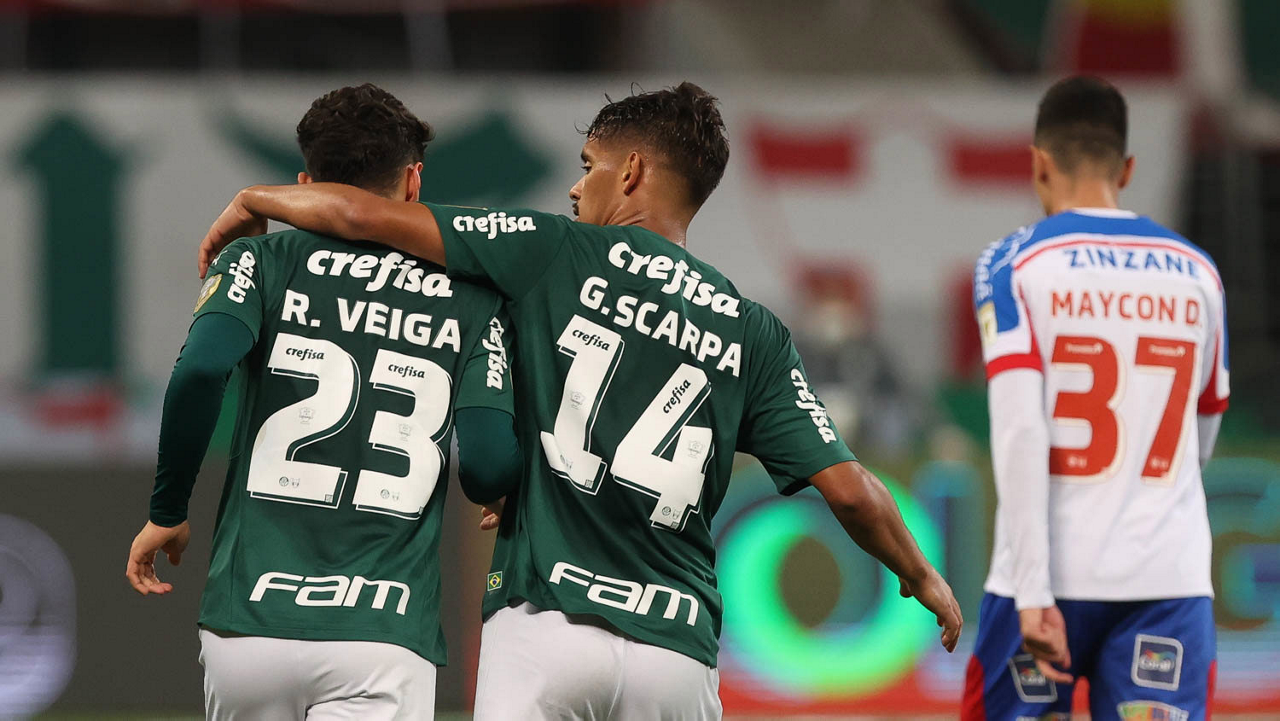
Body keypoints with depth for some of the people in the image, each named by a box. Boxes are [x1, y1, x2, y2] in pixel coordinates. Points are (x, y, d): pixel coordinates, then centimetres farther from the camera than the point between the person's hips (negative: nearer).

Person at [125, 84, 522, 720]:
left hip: (248, 625, 1)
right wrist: (498, 497, 24)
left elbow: (201, 369, -11)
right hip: (384, 641, -1)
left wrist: (167, 513, 2)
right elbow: (488, 466, -1)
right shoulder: (470, 297, 10)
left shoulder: (265, 260, 9)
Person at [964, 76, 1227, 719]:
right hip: (1171, 581, 2)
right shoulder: (1196, 274, 11)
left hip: (1052, 574, -2)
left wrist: (1033, 592, -14)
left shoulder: (1014, 264, -1)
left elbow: (1019, 432, -12)